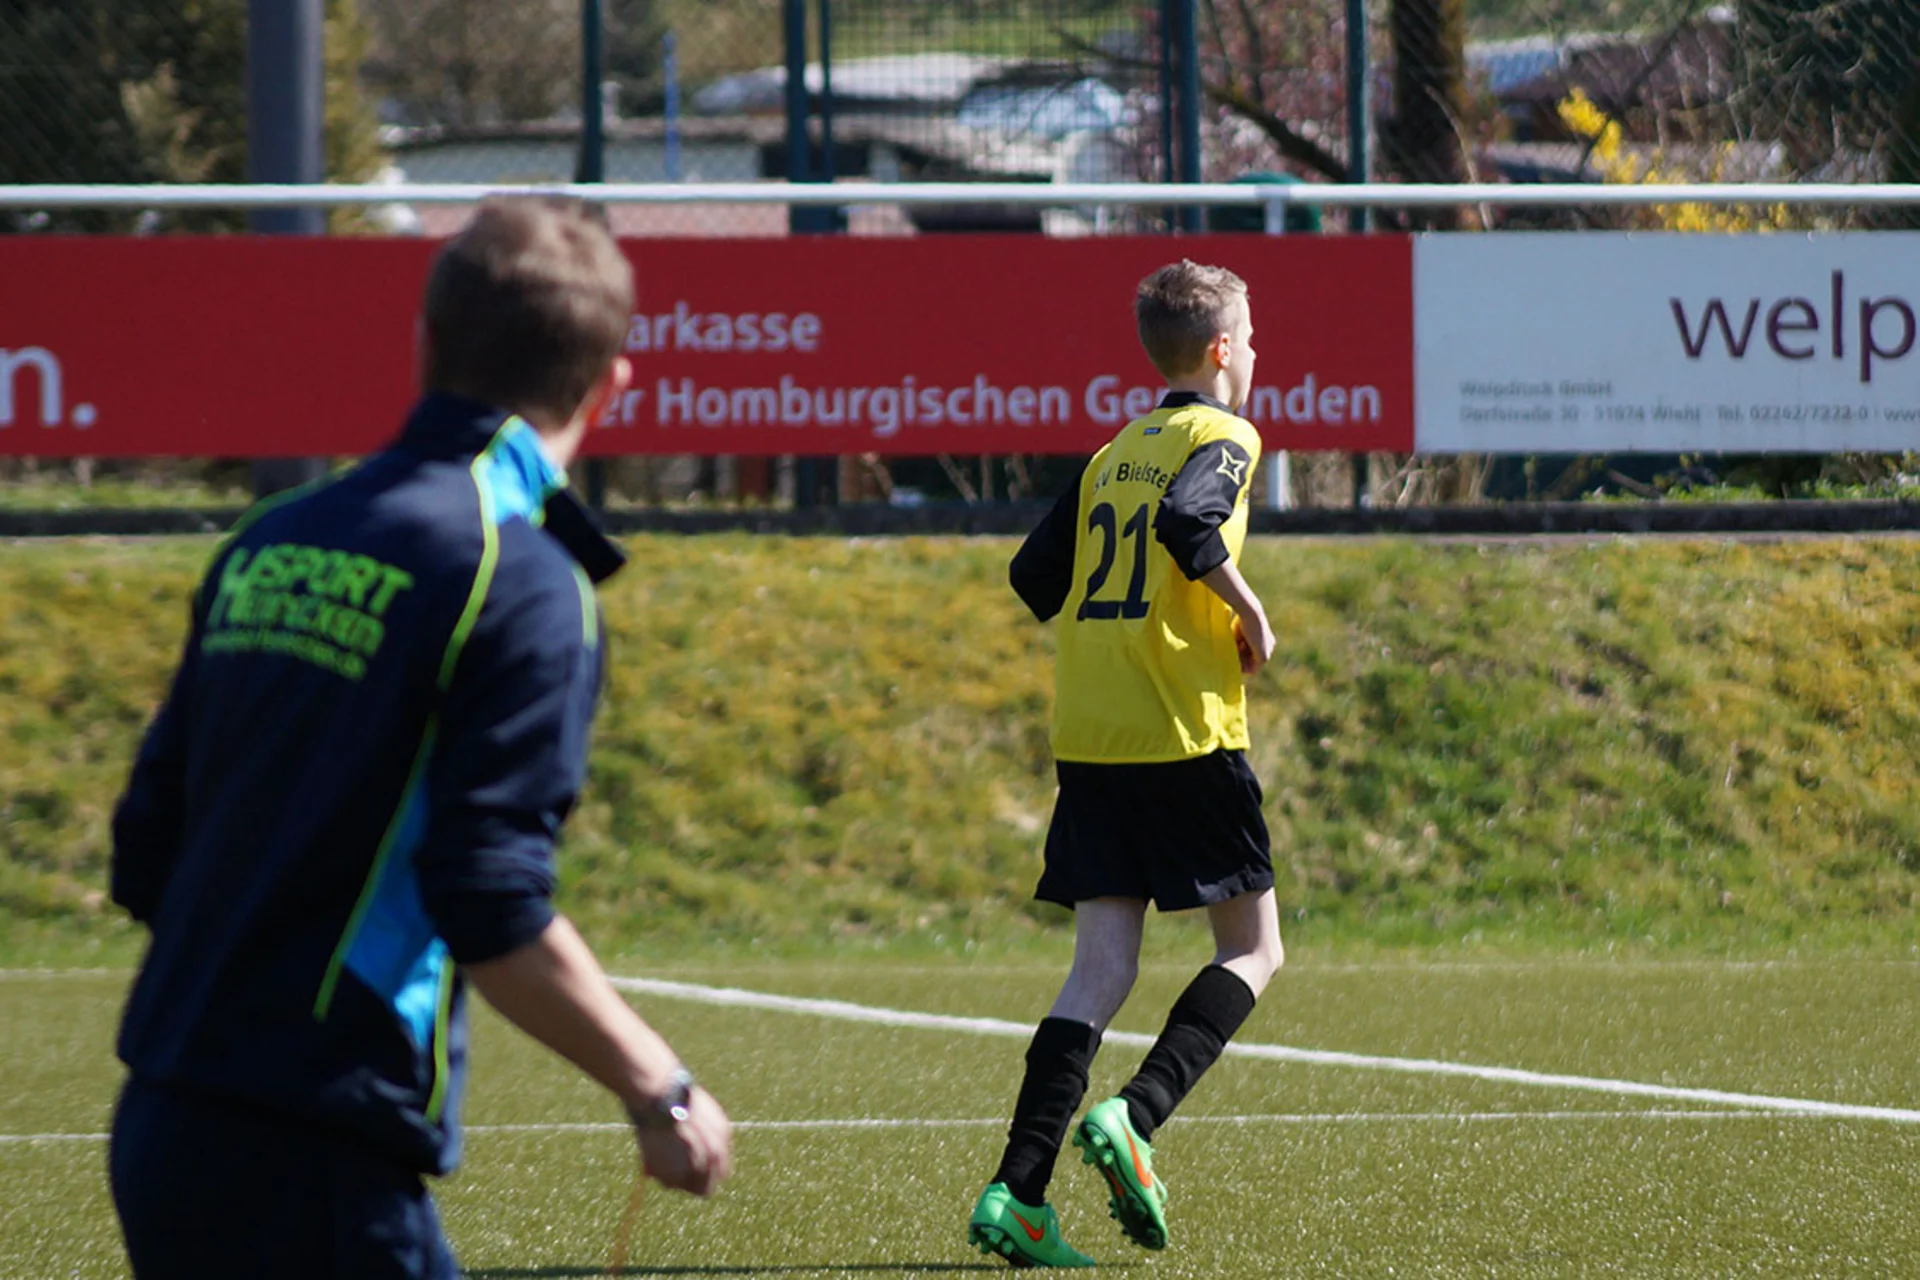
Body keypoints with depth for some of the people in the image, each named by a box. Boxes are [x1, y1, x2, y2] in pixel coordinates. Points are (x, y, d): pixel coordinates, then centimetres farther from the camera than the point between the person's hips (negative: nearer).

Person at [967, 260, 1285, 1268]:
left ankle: (1017, 1192, -10)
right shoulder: (1223, 437, -2)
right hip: (1186, 732, -6)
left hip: (1086, 736, 6)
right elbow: (1187, 522, -22)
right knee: (1251, 950, 6)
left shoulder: (1112, 454, 18)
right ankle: (1135, 1117, -15)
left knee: (1102, 970, 4)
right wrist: (1249, 613, -10)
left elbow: (1036, 576, 16)